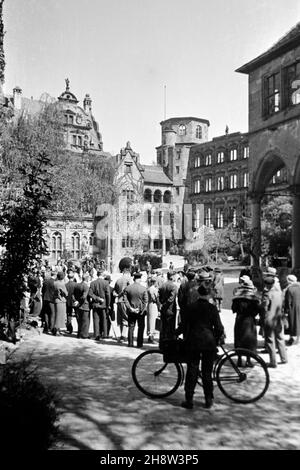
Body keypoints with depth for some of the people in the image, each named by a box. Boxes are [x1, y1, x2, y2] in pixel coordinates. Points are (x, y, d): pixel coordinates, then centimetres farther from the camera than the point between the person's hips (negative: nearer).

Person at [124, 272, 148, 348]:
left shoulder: (127, 288, -1)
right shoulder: (143, 288, -8)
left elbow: (125, 300, -4)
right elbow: (146, 301, -10)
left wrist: (130, 308, -5)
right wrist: (142, 310, -5)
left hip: (131, 311, 2)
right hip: (141, 311, -2)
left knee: (131, 327, 11)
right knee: (141, 327, 8)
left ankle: (130, 343, 12)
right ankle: (139, 343, 9)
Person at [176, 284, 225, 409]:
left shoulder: (192, 307, 0)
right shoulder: (212, 308, -5)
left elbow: (184, 324, 2)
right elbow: (218, 327, -3)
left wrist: (175, 334, 17)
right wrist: (220, 337, 15)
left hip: (193, 342, 1)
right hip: (209, 342, 0)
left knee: (191, 371, 6)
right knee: (207, 372, 10)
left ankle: (189, 400, 8)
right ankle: (208, 400, 16)